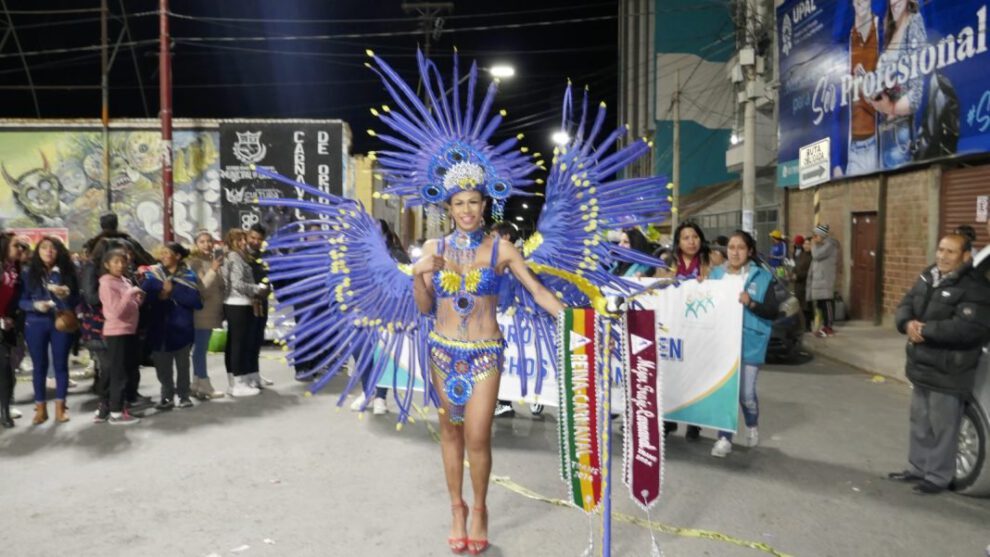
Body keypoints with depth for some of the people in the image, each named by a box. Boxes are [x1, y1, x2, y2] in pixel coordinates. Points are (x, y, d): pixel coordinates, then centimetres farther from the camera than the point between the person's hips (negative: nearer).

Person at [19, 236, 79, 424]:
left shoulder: (67, 272, 4)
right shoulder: (29, 273, 3)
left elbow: (76, 300, 3)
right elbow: (21, 301, 0)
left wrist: (65, 294, -17)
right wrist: (35, 305, -19)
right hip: (36, 324, 0)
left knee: (61, 364, 3)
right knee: (39, 366, 4)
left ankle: (60, 407, 11)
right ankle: (40, 408, 12)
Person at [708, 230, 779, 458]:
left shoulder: (761, 276, -2)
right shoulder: (716, 274, 8)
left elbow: (773, 312, -4)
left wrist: (751, 303, -20)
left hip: (749, 342, -2)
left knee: (746, 393, 3)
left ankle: (752, 427, 33)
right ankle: (724, 438, 13)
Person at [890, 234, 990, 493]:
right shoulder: (926, 277, 9)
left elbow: (968, 328, -28)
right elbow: (905, 305, 10)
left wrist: (925, 330, -22)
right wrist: (908, 324, -13)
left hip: (948, 372, -8)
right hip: (921, 365, 8)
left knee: (942, 427, 2)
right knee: (920, 422, 19)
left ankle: (939, 476, 15)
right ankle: (917, 468, 32)